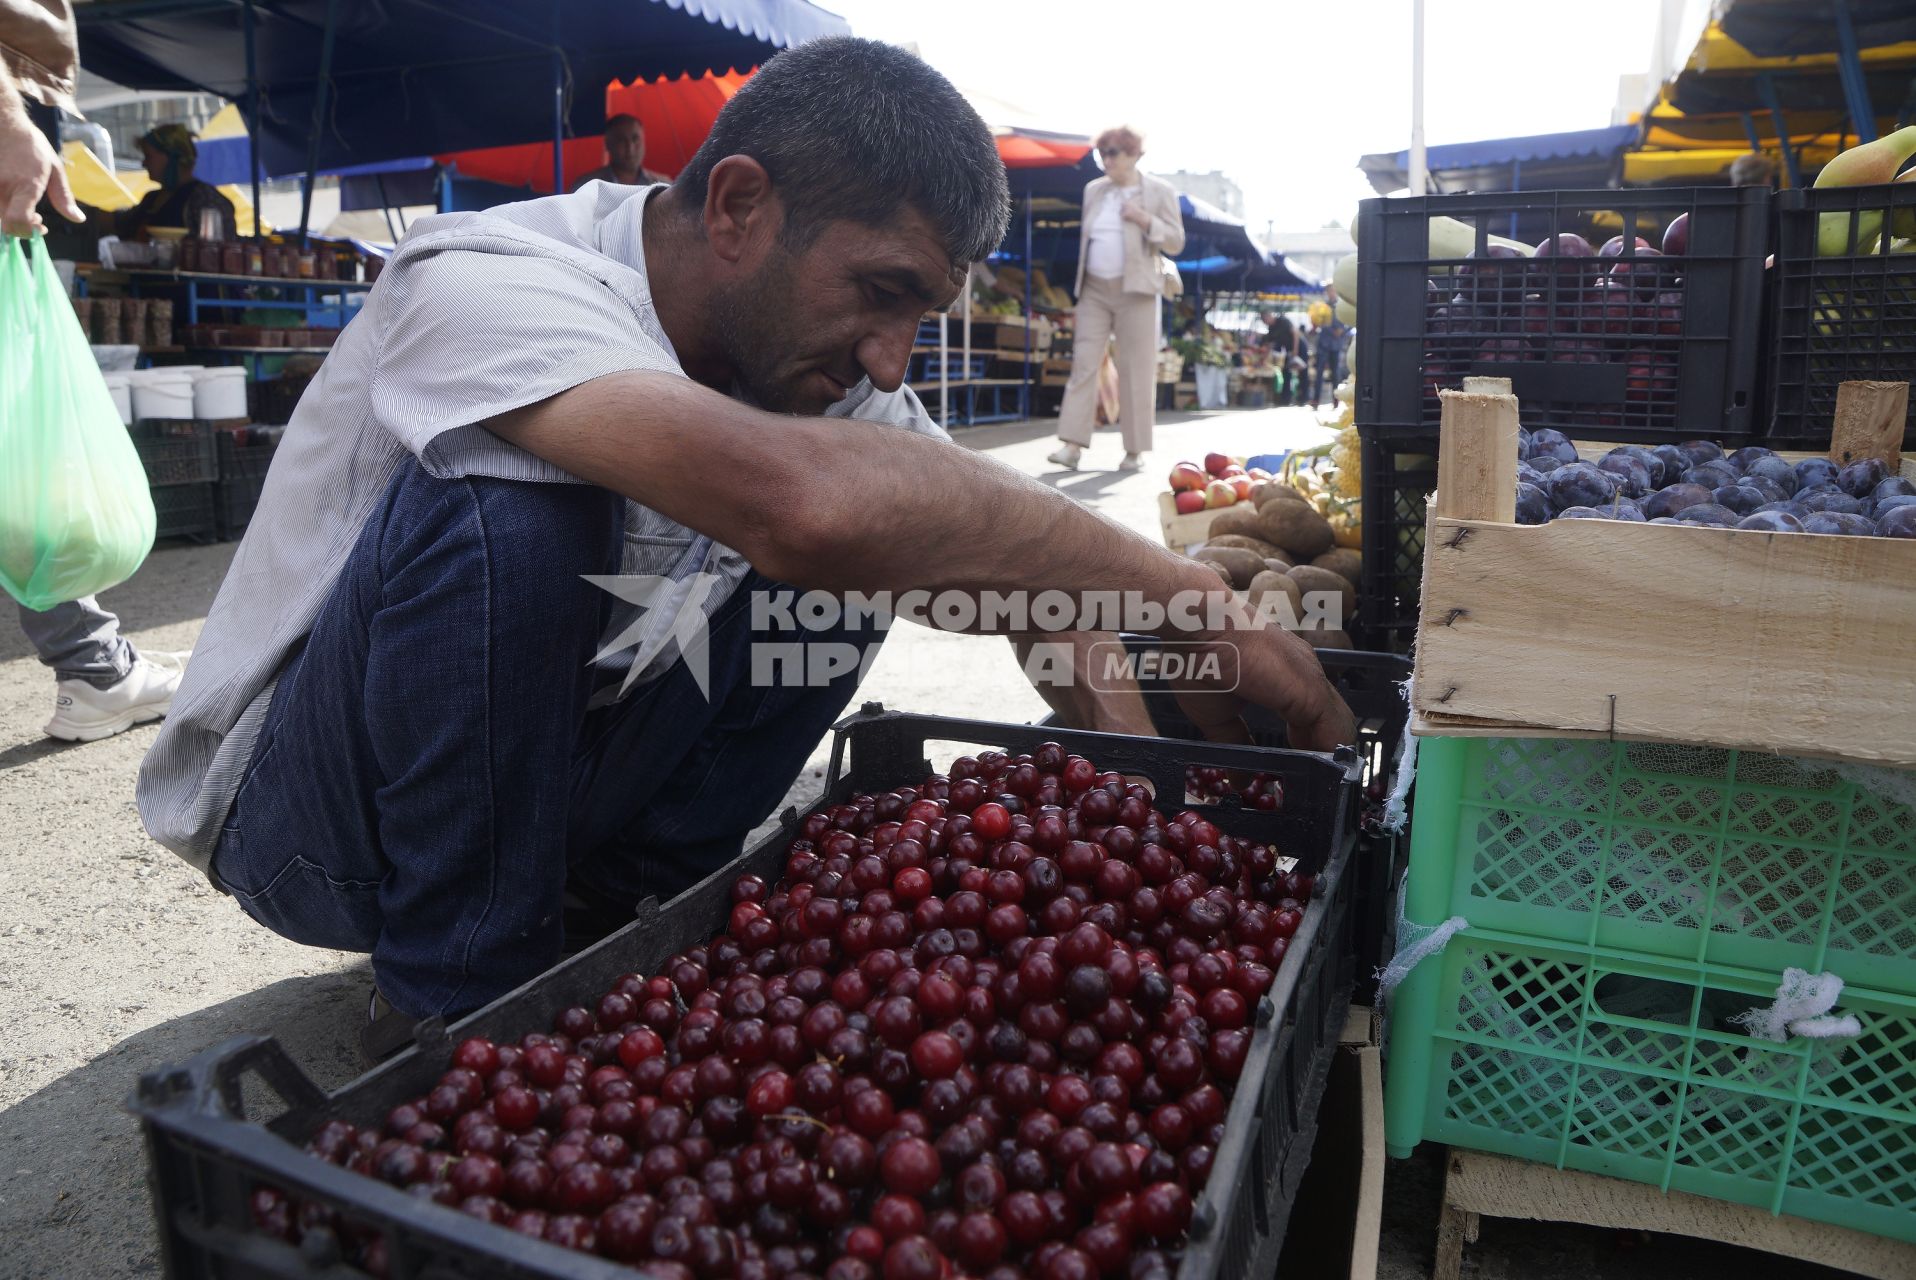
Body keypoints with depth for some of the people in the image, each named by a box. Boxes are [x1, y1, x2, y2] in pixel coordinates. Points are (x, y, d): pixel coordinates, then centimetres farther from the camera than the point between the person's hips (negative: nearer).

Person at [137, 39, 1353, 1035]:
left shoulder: (808, 349, -7)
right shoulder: (483, 282, -29)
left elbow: (1013, 546, -5)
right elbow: (800, 498, -48)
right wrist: (1179, 588, -38)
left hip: (538, 773, 5)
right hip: (287, 808, -5)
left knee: (857, 564, -11)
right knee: (508, 507, -34)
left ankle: (616, 910, 1)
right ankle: (462, 997, -13)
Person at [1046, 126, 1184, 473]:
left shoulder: (1160, 191, 2)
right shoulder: (1093, 190, 14)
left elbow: (1176, 242, -1)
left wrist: (1146, 220, -16)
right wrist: (1081, 281, 14)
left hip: (1134, 291, -4)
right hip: (1094, 291, 4)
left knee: (1136, 370, -2)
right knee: (1083, 363, -6)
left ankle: (1135, 450, 5)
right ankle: (1072, 445, -10)